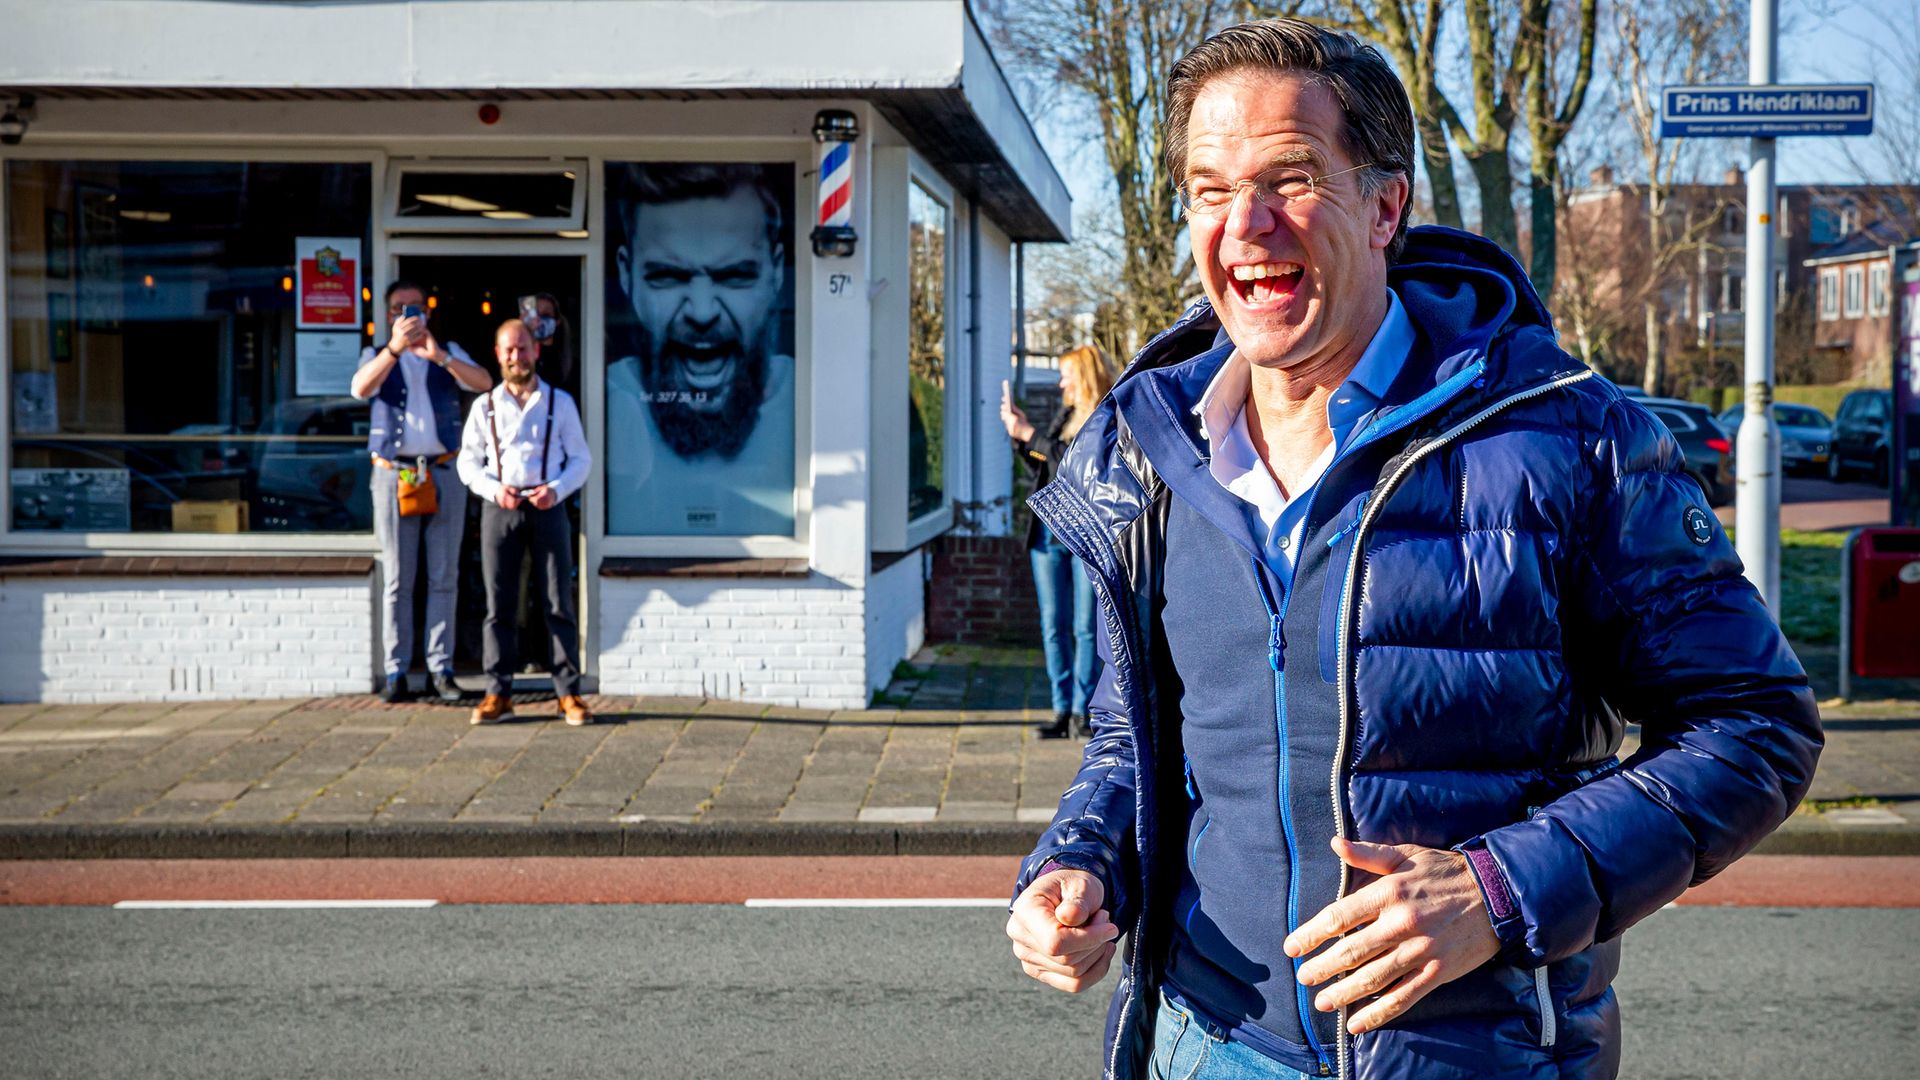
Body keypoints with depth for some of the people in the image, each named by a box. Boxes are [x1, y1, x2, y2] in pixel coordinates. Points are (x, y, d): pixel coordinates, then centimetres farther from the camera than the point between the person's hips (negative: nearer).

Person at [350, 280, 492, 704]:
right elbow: (360, 388, -11)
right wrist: (395, 347, -23)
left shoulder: (449, 353, 14)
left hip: (443, 474, 1)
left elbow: (484, 383, -5)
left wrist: (438, 355, -17)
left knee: (444, 576, 2)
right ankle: (396, 671, 3)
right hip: (394, 474, -1)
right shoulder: (378, 356, 12)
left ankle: (441, 668, 6)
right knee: (396, 580, 0)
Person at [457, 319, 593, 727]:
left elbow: (581, 458, 7)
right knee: (498, 604, 1)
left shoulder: (560, 402, 8)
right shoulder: (485, 406, 11)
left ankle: (569, 693, 0)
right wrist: (494, 489, -9)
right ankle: (498, 693, 5)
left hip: (547, 507, -1)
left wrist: (556, 490, -11)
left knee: (559, 600, -3)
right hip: (499, 509, 1)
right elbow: (468, 460, 10)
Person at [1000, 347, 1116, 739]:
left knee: (1086, 628, -2)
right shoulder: (1064, 415, 16)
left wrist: (1030, 434, -15)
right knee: (1053, 626, 4)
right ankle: (1061, 710, 8)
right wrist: (1018, 433, 9)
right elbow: (1040, 471, 21)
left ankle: (1083, 711, 5)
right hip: (1049, 531, 6)